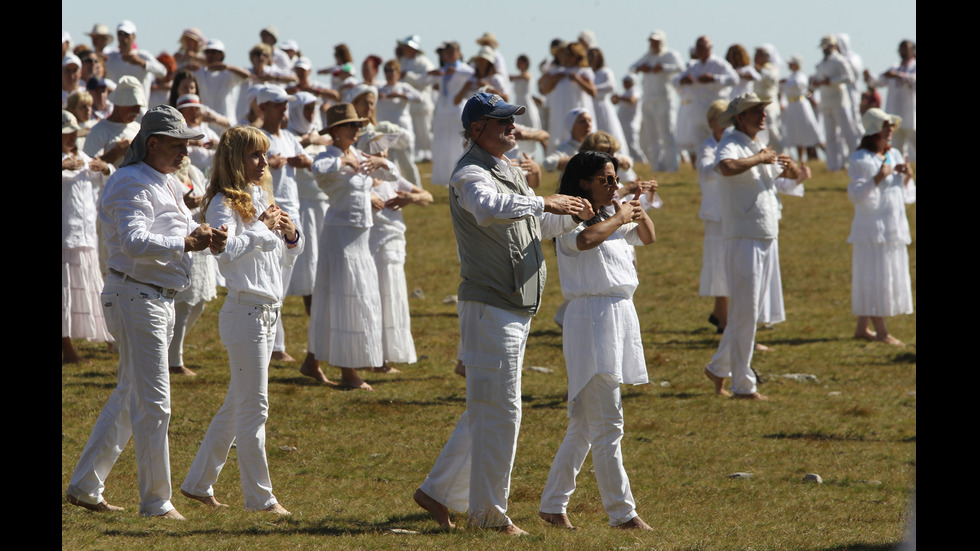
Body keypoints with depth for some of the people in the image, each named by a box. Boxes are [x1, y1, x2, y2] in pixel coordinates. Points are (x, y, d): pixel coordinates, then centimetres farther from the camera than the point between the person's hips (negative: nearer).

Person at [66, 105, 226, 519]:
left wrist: (207, 237, -3)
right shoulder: (132, 185, -15)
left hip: (159, 301, 11)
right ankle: (155, 501, -4)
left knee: (130, 398, 15)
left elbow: (184, 230, 20)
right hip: (135, 296, -11)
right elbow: (134, 243, -29)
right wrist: (186, 243, -39)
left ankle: (84, 487, 20)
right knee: (153, 403, -8)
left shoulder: (166, 184, 17)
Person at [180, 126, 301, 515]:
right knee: (254, 407, -5)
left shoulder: (261, 199, 15)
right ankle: (259, 496, 0)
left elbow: (286, 255, 22)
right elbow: (225, 251, -29)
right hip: (245, 311, -9)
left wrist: (290, 234, 2)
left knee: (237, 406, 15)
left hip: (268, 312, 9)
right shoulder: (225, 204, -11)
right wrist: (261, 228, -24)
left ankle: (199, 483, 23)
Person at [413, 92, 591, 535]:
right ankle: (488, 511, 1)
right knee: (499, 411, -6)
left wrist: (572, 215, 11)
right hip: (489, 306, -10)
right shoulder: (471, 174, -14)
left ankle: (437, 492, 23)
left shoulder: (511, 172, 17)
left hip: (516, 310, 10)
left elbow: (538, 226, 28)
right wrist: (545, 203, -33)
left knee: (485, 411, 15)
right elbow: (489, 208, -38)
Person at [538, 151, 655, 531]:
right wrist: (619, 218, -16)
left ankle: (553, 505, 21)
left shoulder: (613, 217, 16)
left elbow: (648, 237, 27)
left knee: (585, 425, 14)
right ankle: (622, 512, -5)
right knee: (607, 425, -7)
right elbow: (584, 239, -32)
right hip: (591, 318, -9)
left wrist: (637, 211, 7)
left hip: (621, 316, 9)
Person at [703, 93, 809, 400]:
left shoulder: (760, 149, 17)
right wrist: (760, 158, -22)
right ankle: (742, 385, 0)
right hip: (743, 240, -9)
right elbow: (727, 167, -36)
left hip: (767, 241, 9)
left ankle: (718, 368, 26)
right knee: (744, 314, -5)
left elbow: (799, 177, 27)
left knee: (750, 313, 14)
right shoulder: (731, 145, -10)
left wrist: (792, 168, 3)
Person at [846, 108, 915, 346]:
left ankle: (862, 328, 18)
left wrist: (907, 177, -4)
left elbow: (907, 194, 16)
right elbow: (856, 195, -15)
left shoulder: (894, 155, 12)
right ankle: (881, 330, 0)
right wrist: (878, 178, -26)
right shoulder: (861, 160, -10)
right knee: (874, 276, -6)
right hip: (871, 227, -8)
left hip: (894, 227, 8)